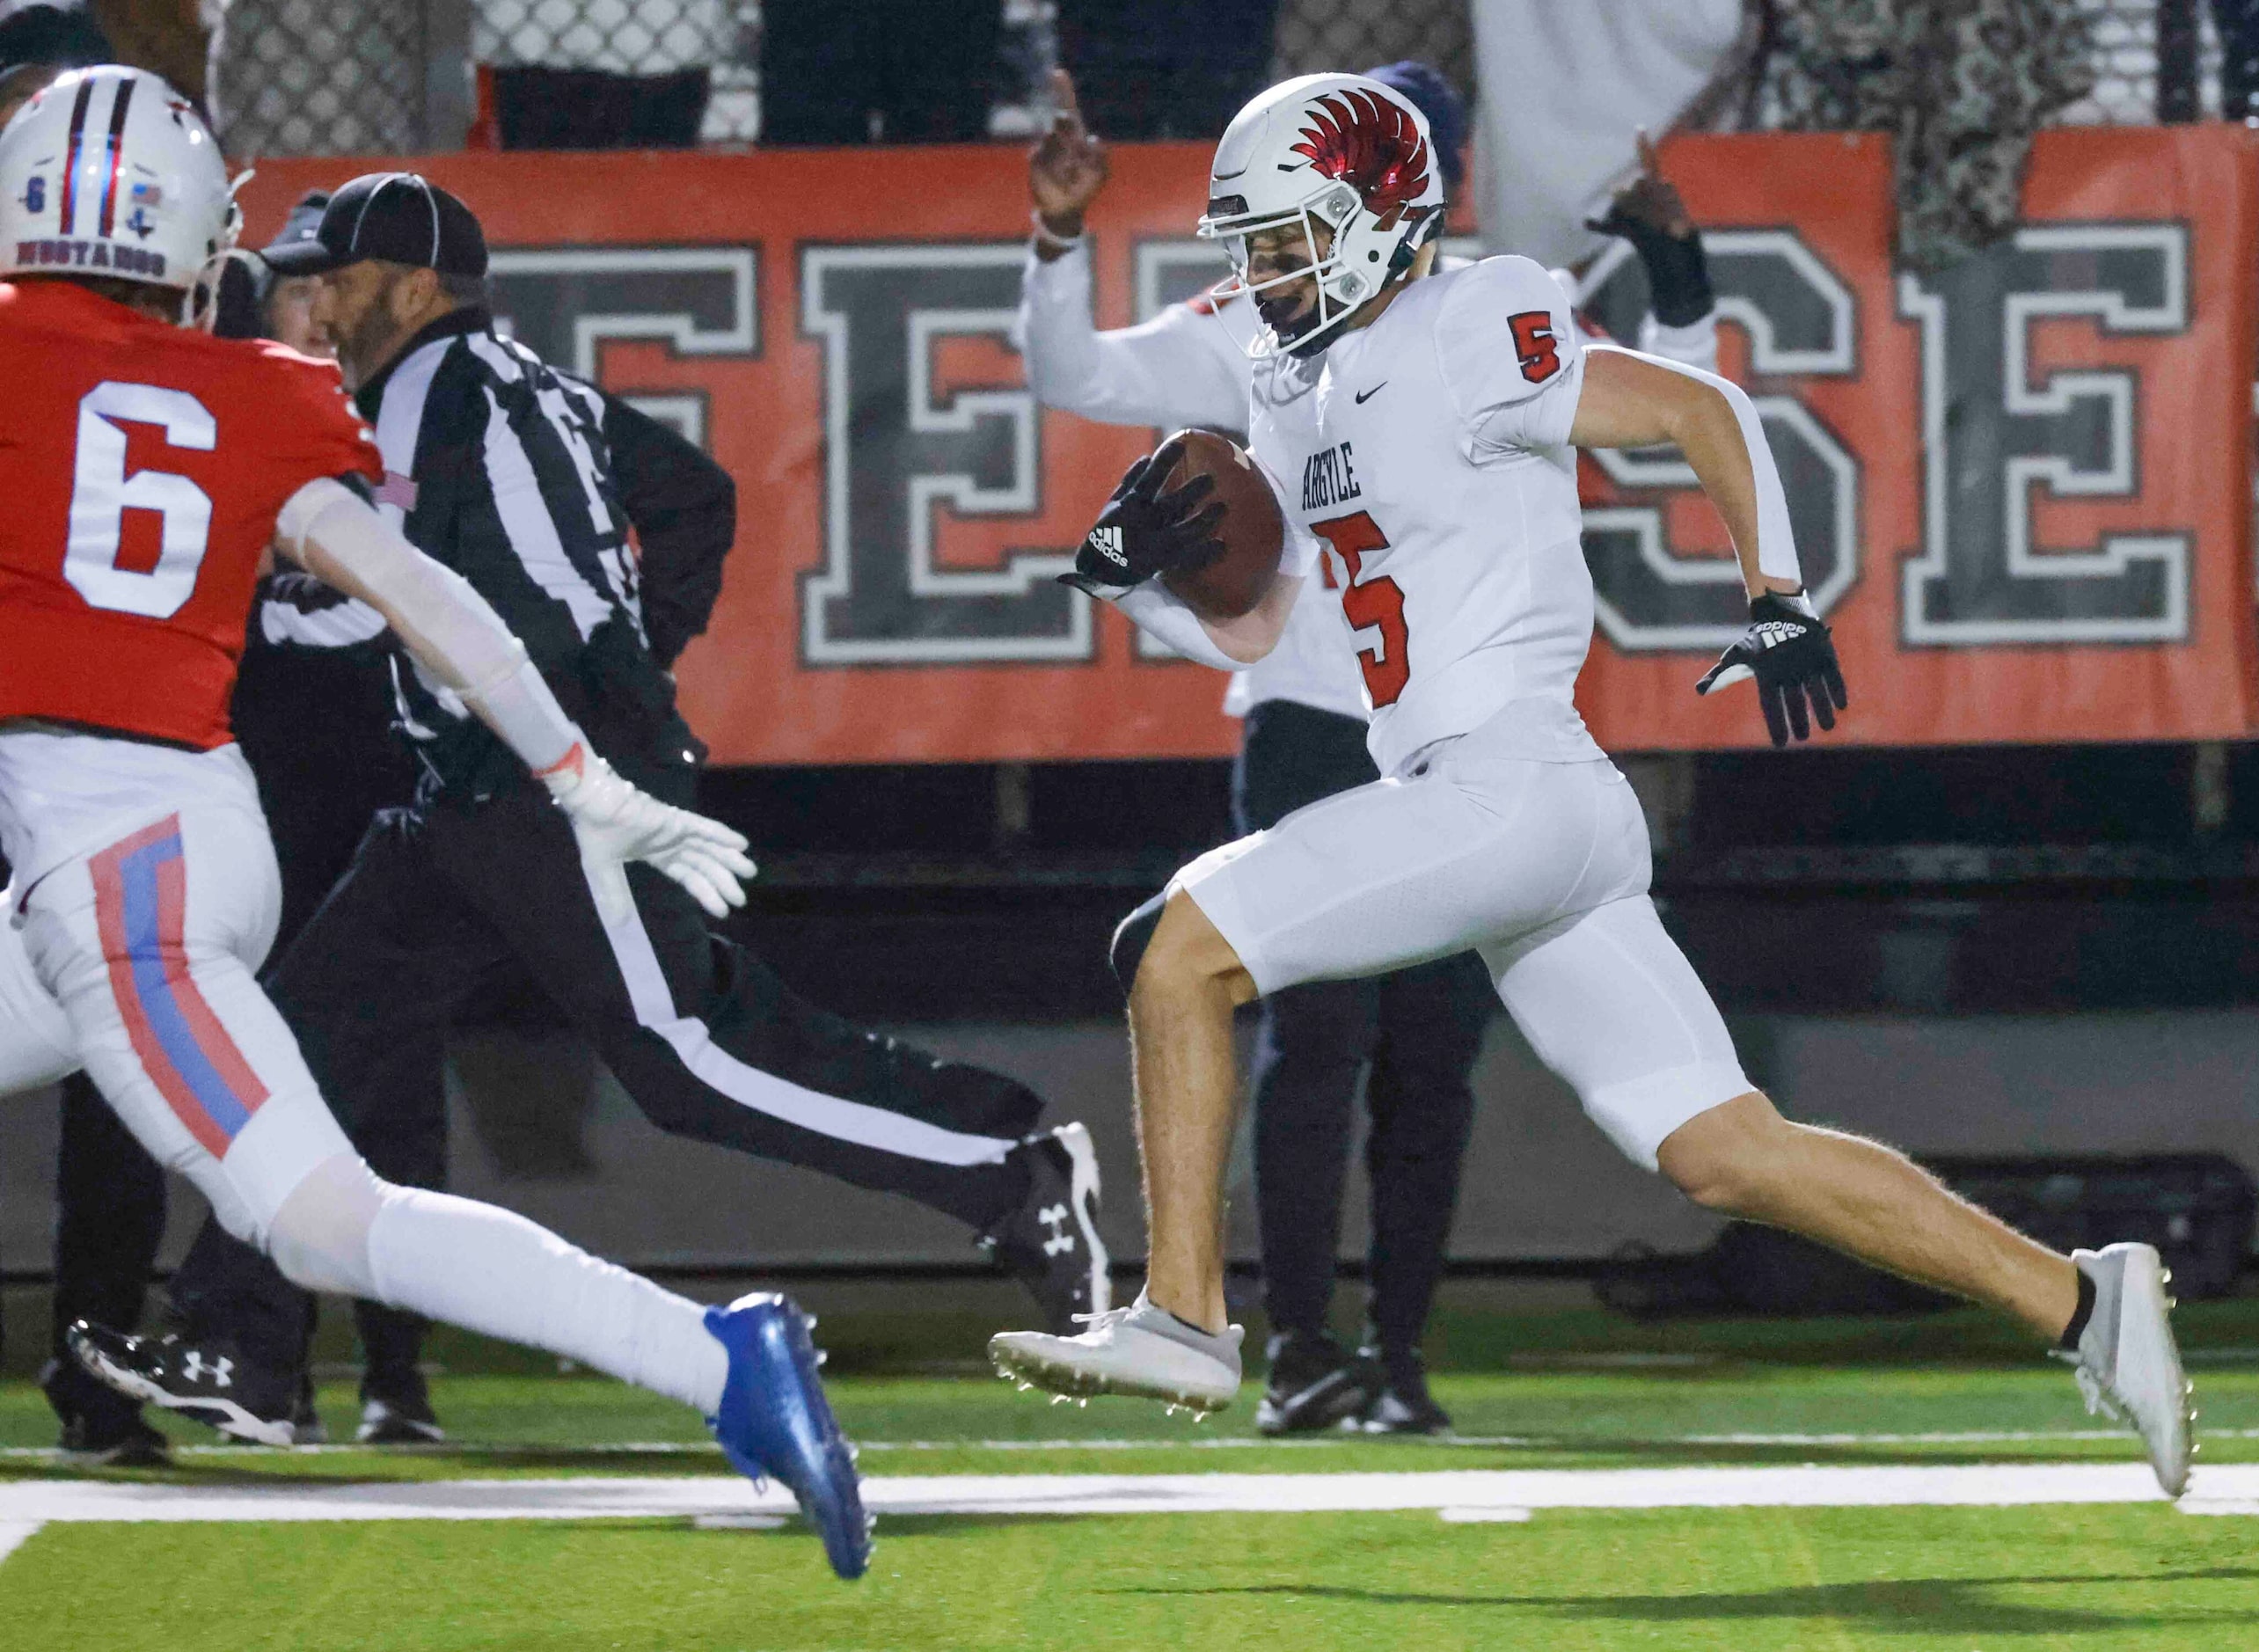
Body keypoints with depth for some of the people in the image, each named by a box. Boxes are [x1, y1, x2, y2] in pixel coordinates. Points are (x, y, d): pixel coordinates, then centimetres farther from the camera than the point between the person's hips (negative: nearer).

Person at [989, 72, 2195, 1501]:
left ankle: (1185, 1317, -6)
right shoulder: (1306, 404, 21)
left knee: (1181, 948, -10)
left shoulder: (1461, 344, -6)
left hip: (1515, 786, -9)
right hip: (1481, 809, 9)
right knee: (1727, 1155, 4)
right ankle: (2077, 1304, 3)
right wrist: (1130, 575, 7)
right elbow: (1249, 633, 25)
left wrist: (1779, 604, -11)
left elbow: (1703, 410, -6)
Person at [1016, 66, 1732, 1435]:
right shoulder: (1262, 329, 5)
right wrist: (1060, 242, -15)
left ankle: (1398, 1360, 7)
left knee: (1436, 1057, 2)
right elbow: (1079, 377, 0)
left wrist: (1676, 265, -3)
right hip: (1311, 729, -3)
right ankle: (1298, 1348, -13)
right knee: (1319, 1029, -14)